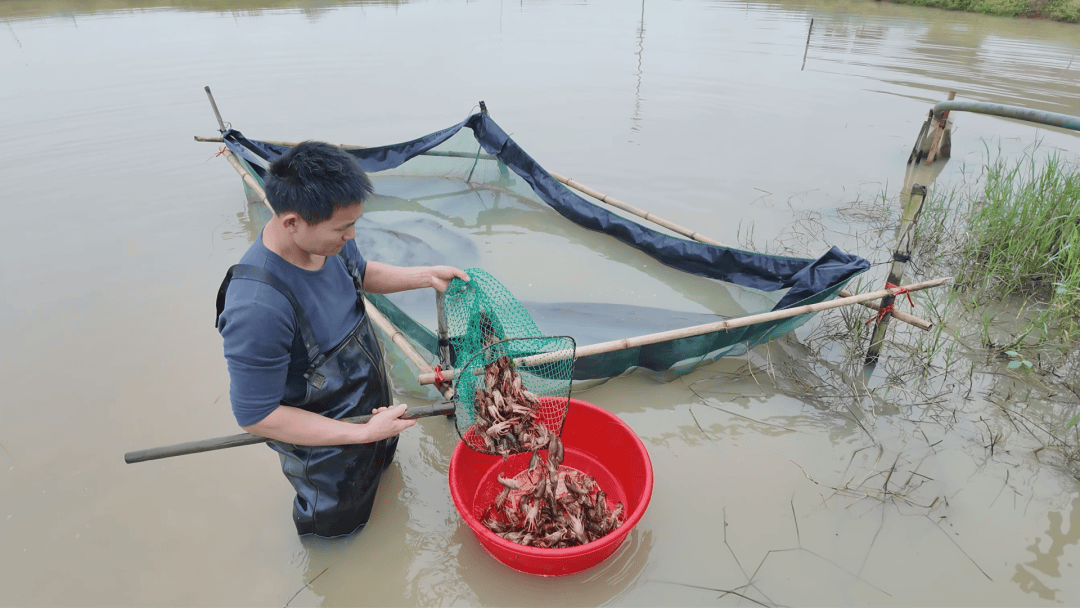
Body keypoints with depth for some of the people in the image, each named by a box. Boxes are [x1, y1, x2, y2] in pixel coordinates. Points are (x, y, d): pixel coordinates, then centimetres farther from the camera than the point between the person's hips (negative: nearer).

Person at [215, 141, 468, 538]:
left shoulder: (326, 239, -17)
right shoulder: (258, 307, -41)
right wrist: (363, 433, -29)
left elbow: (363, 274, 7)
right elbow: (255, 416, -30)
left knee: (382, 466, 35)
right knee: (338, 531, 24)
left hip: (373, 406, 6)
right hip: (327, 451, -6)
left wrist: (426, 276, -7)